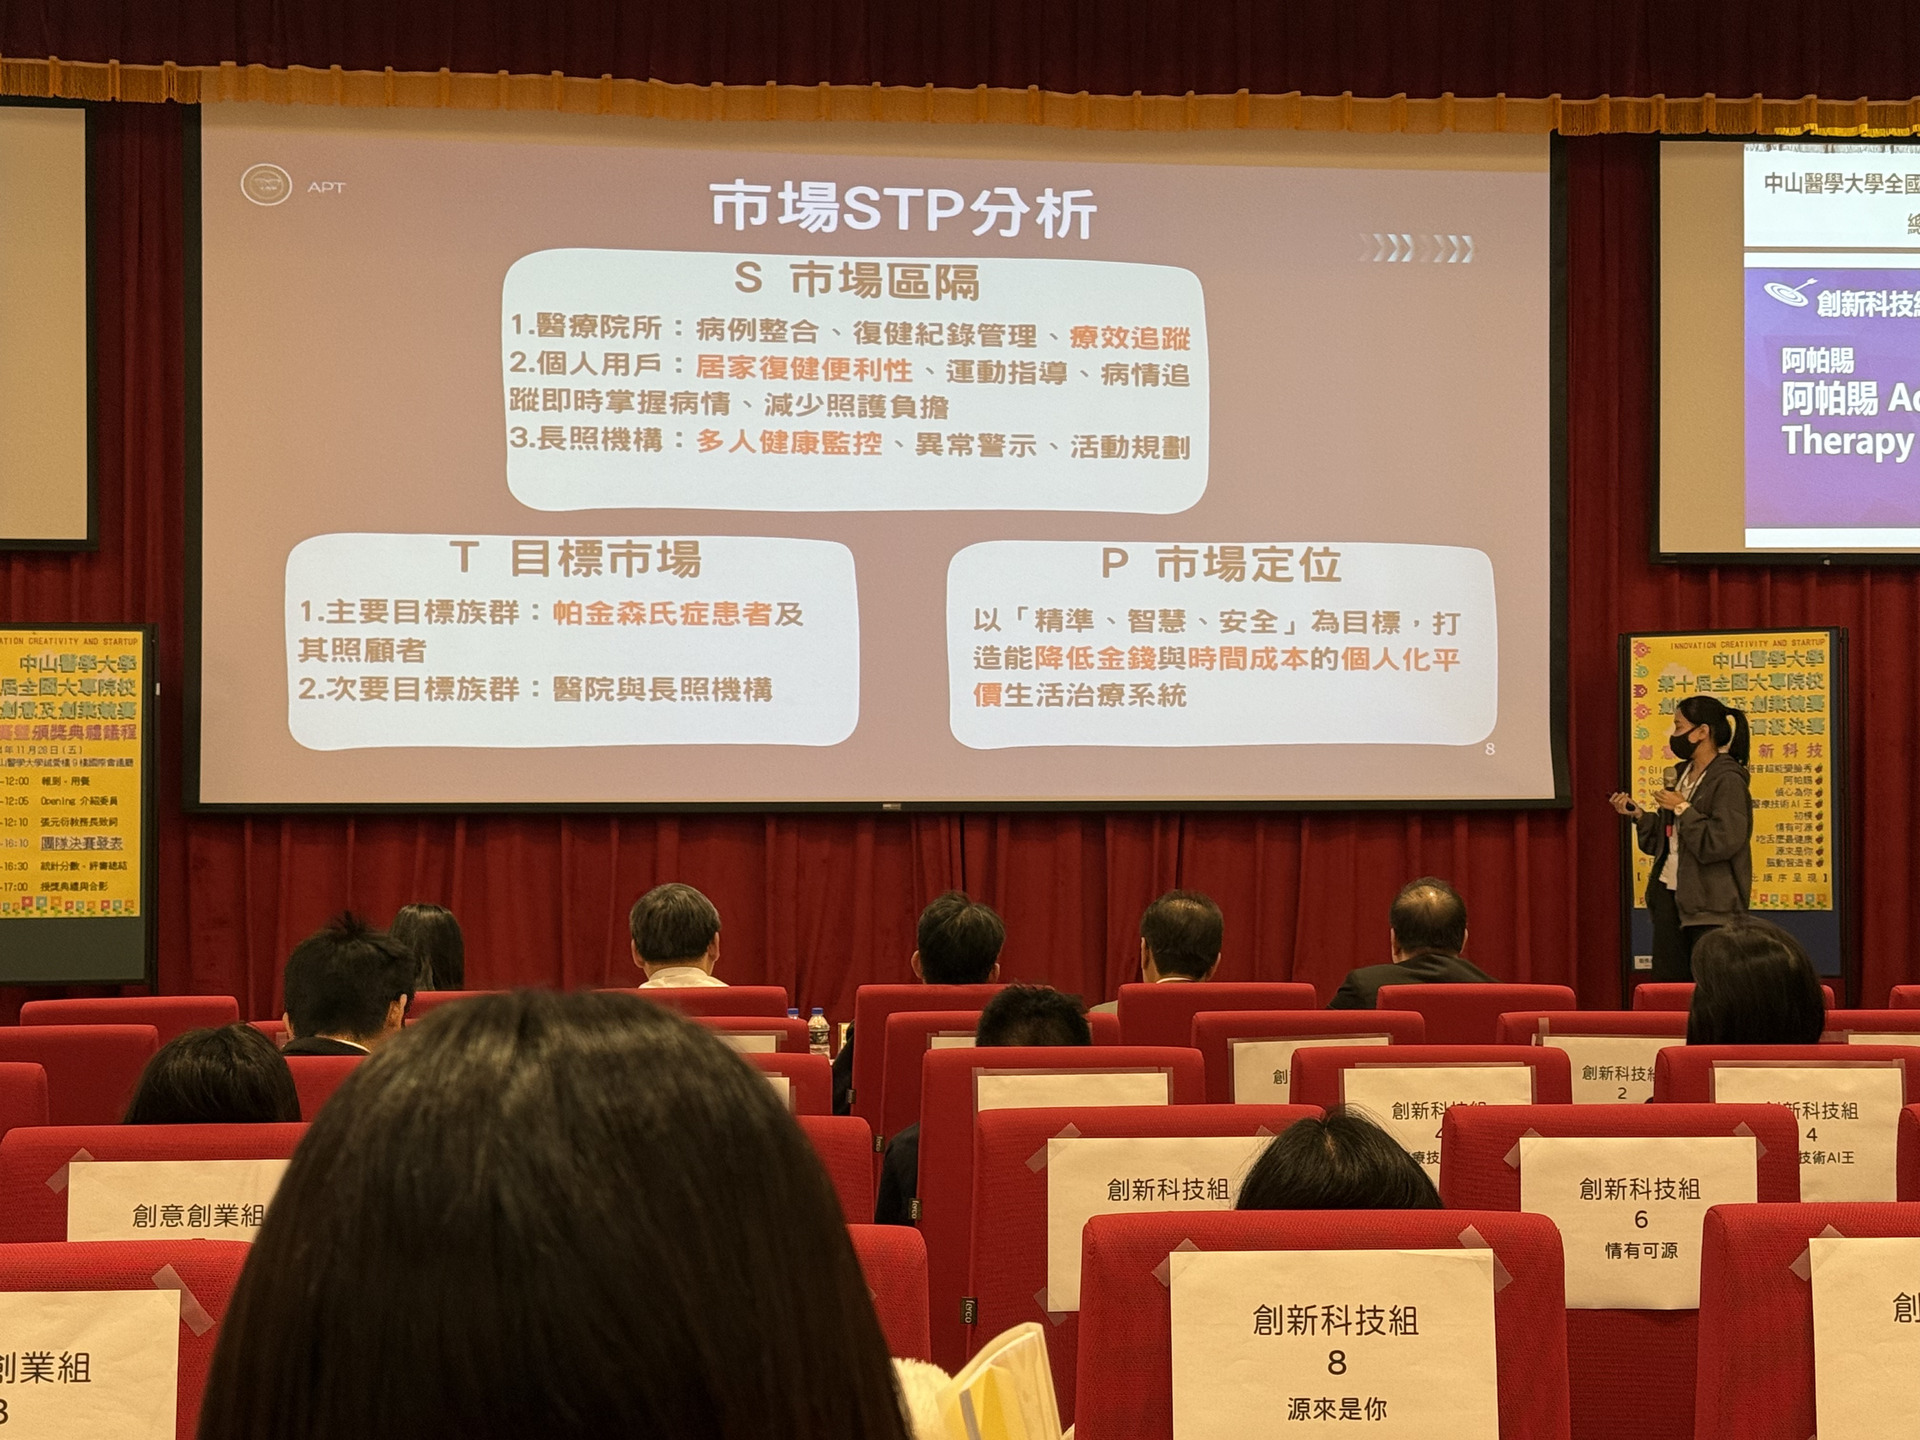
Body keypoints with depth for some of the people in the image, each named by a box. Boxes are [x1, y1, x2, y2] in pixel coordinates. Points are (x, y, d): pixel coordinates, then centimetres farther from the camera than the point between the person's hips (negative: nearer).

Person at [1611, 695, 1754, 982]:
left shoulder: (1728, 780, -12)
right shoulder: (1680, 775, 14)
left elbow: (1722, 842, -22)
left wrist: (1683, 809, -16)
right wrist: (1639, 814, 3)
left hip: (1709, 904, -8)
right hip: (1670, 893, 8)